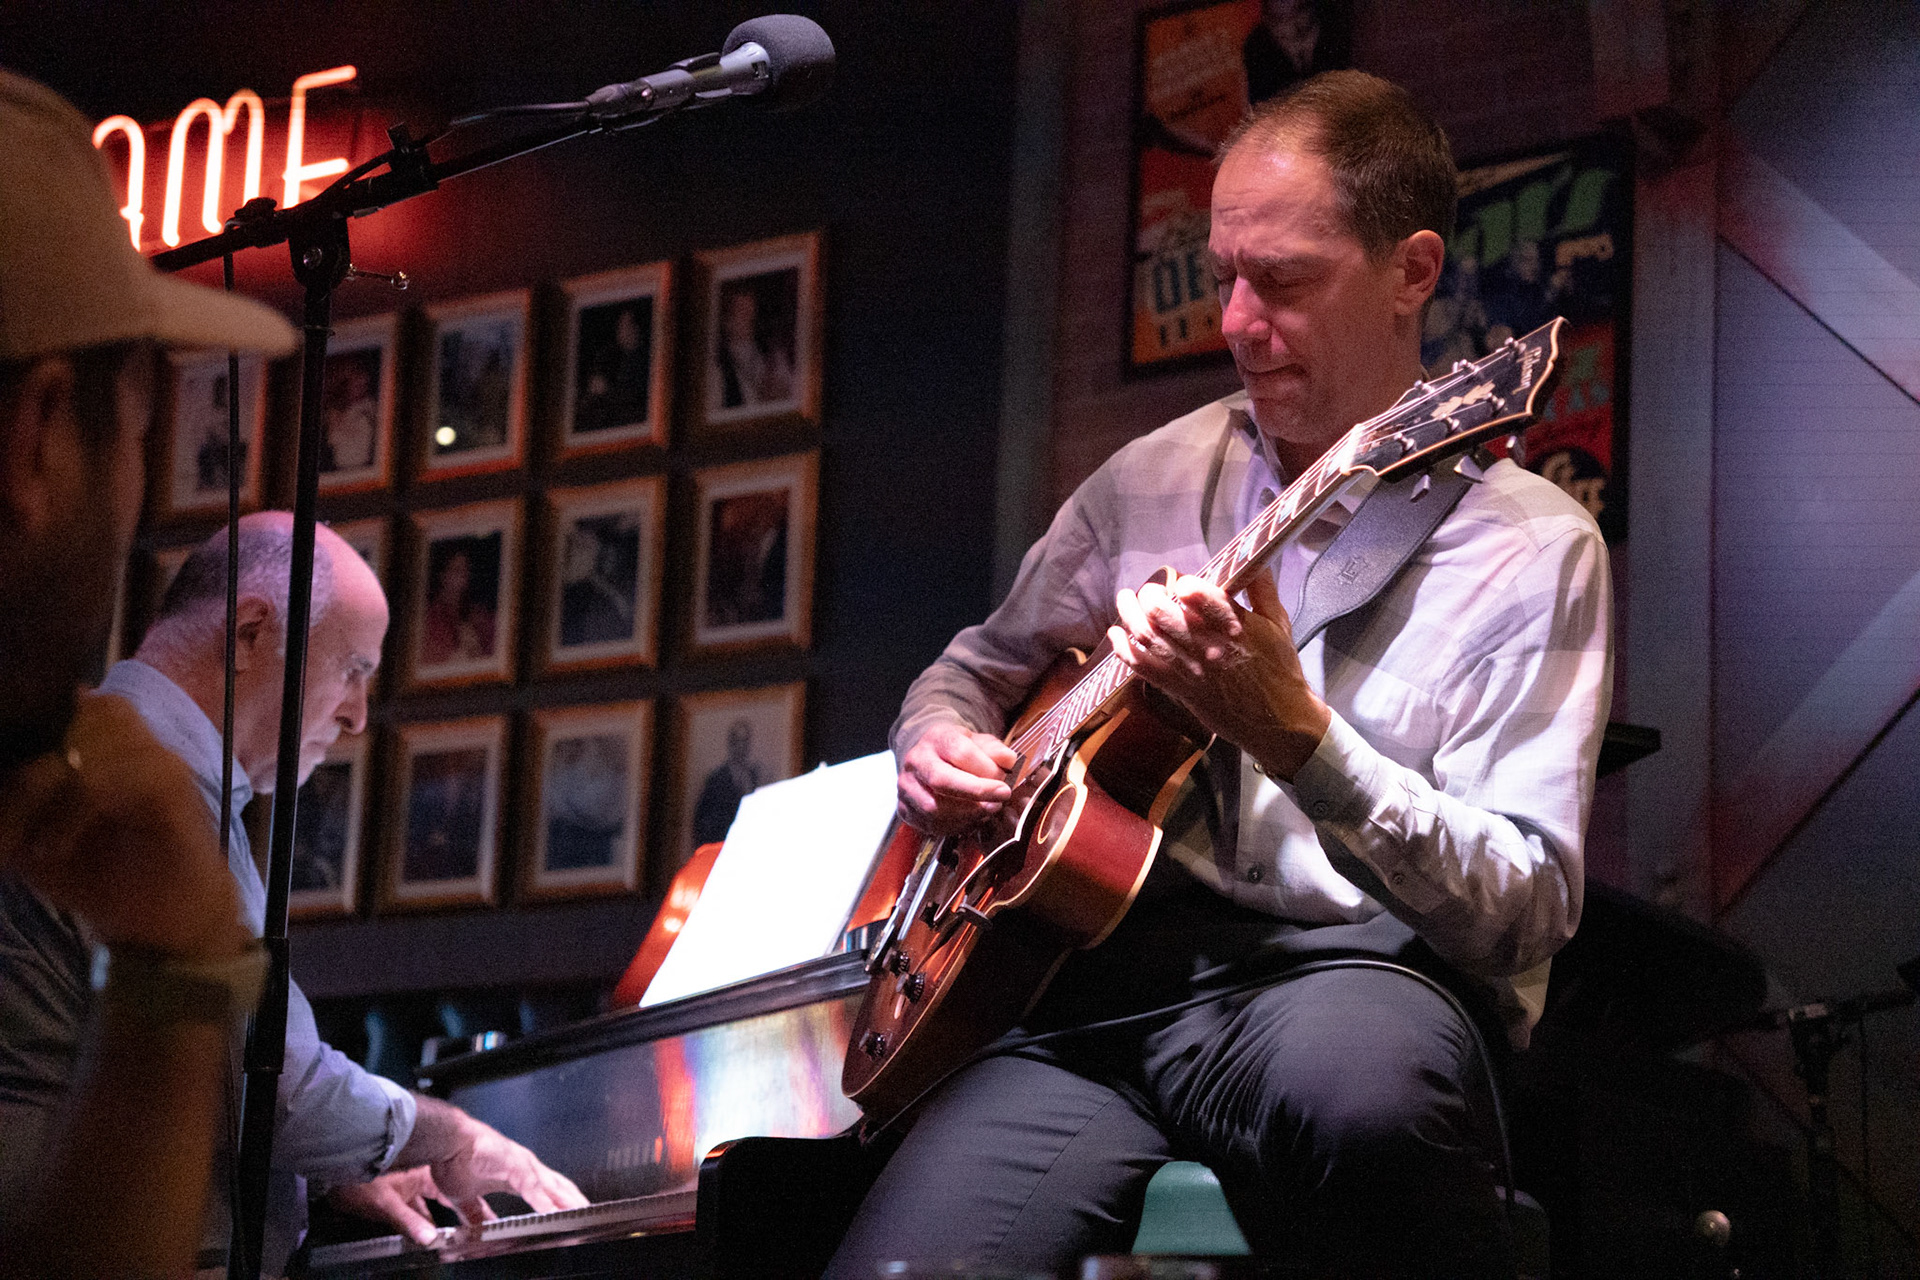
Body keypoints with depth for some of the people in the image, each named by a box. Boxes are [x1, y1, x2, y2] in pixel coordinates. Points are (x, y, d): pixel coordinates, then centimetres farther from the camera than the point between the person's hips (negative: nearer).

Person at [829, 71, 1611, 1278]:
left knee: (1357, 1080, -41)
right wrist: (938, 749, 7)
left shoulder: (1533, 546, 1)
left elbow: (1529, 909, -8)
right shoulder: (1151, 481, 17)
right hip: (1105, 975, 2)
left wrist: (1294, 737, -20)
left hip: (1349, 968, -2)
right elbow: (976, 669, 32)